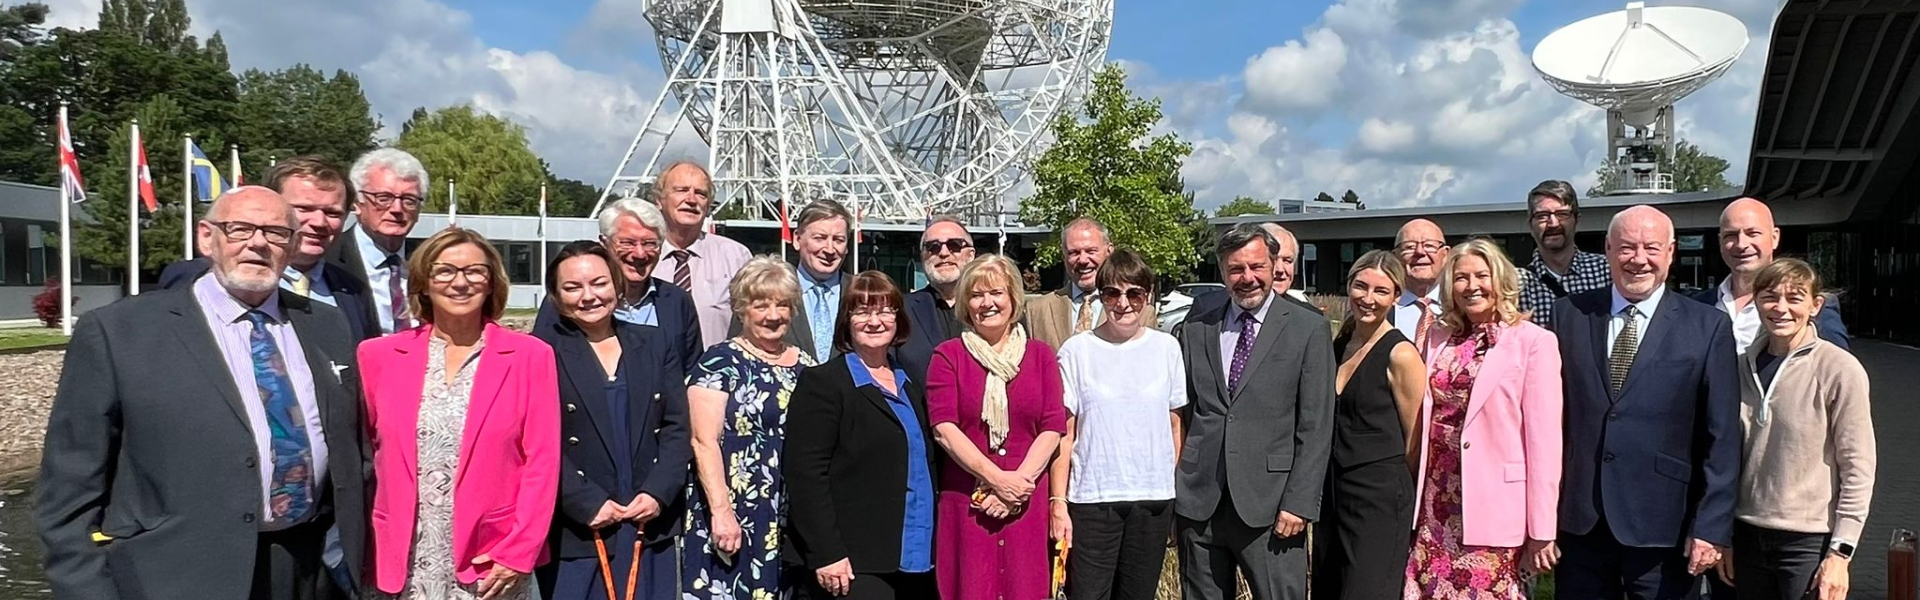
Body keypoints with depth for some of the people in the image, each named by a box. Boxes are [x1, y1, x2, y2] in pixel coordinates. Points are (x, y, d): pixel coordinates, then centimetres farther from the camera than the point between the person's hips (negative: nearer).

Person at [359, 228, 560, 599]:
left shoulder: (530, 356, -1)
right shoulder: (379, 355, 5)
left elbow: (542, 462, -3)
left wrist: (518, 552, -10)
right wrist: (365, 548, 1)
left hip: (493, 565, -1)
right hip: (403, 565, 2)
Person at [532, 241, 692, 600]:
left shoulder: (655, 345, 10)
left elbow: (678, 428, 6)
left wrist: (657, 493, -7)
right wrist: (587, 503, -14)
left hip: (651, 526, 3)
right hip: (574, 531, -3)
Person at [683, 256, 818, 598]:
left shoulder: (806, 366, 11)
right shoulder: (720, 362, -4)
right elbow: (704, 442, -11)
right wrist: (721, 511, -18)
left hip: (794, 518, 5)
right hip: (736, 514, -4)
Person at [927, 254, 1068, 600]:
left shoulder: (1040, 355, 9)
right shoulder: (948, 355, 3)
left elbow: (1053, 429, 2)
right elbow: (943, 428, -6)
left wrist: (1021, 480, -12)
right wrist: (997, 479, -13)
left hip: (1026, 501, 2)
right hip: (966, 501, -1)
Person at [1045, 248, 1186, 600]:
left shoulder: (1167, 348, 5)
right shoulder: (1077, 350, -1)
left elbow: (1176, 426, 9)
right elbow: (1063, 434, -1)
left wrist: (1178, 490, 5)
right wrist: (1058, 502, -5)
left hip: (1153, 498, 2)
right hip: (1091, 498, -2)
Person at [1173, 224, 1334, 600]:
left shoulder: (1309, 330, 1)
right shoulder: (1195, 331, 11)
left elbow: (1316, 425, -3)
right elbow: (1181, 413, 11)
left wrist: (1299, 502, -9)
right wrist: (1174, 490, 5)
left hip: (1268, 507, -3)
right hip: (1198, 503, 3)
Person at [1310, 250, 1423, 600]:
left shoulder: (1401, 355, -12)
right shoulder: (1338, 346, 9)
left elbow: (1415, 443, -5)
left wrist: (1392, 489, 4)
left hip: (1380, 499, -7)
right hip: (1333, 493, 7)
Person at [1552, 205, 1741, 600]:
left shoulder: (1708, 327, 0)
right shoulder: (1569, 315, 5)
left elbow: (1722, 439, -1)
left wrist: (1711, 527, -5)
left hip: (1662, 525, -1)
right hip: (1578, 522, 2)